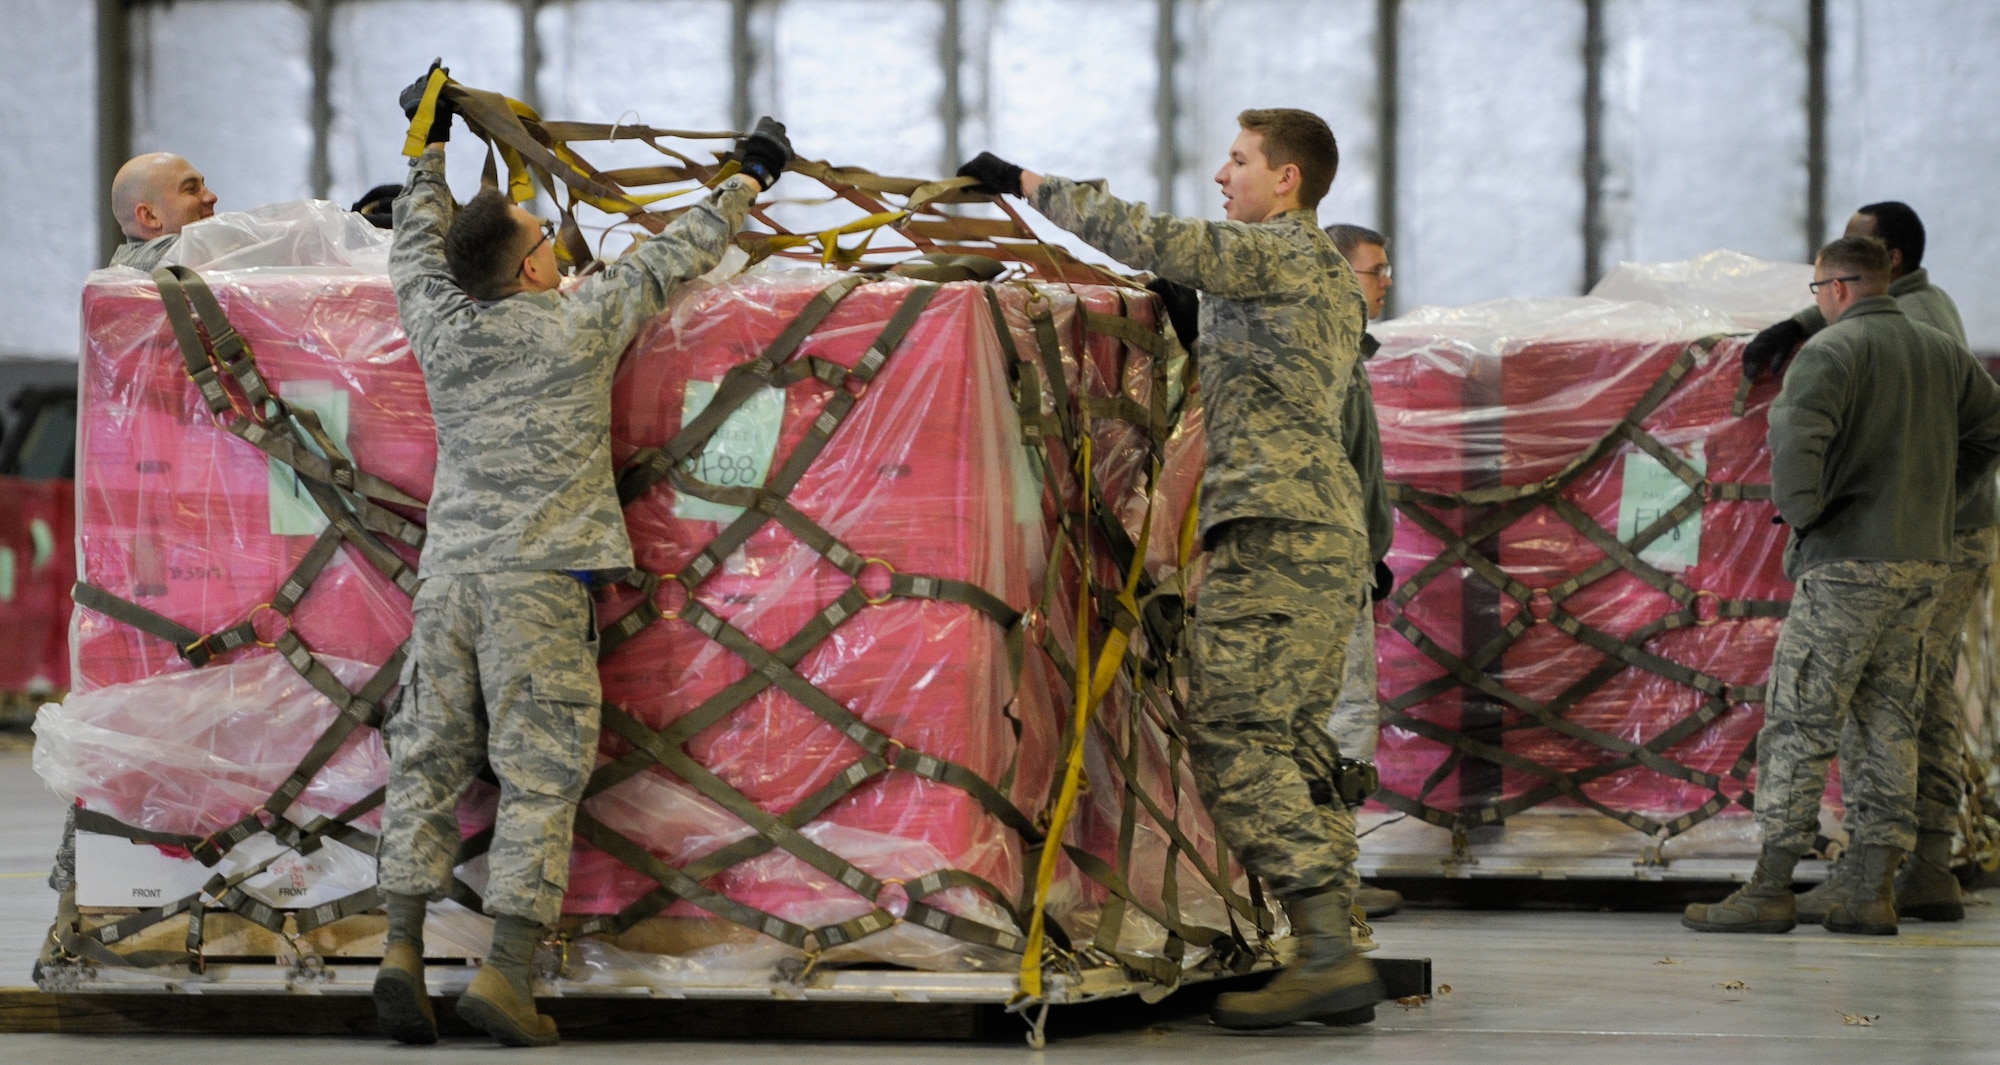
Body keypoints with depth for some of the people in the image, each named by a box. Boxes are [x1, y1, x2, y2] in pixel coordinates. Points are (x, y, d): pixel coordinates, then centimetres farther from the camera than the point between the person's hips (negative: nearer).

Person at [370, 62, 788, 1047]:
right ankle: (505, 974, -10)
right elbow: (675, 256, 7)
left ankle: (401, 949, 0)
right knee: (539, 771, -4)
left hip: (449, 569, 5)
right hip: (539, 578, -4)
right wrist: (749, 179, 22)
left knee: (430, 756, 8)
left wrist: (430, 143, 41)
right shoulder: (582, 323, -5)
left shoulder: (438, 327, 6)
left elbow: (416, 245, 26)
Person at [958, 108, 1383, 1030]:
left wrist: (1031, 186, -5)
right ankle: (1333, 958, 4)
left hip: (1275, 529, -10)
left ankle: (1326, 952, -22)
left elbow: (1156, 243, -13)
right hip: (1325, 538, 10)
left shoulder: (1291, 254, -5)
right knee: (1287, 741, 8)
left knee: (1232, 730, -15)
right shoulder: (1309, 271, 26)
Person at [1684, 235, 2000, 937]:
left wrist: (1800, 510, -13)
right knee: (1885, 720, 9)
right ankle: (1872, 892, 6)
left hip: (1847, 562, -7)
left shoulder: (1832, 349, -9)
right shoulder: (1943, 352, 14)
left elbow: (1797, 432, -26)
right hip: (1922, 563, 7)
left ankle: (1771, 890, -7)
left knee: (1799, 720, -5)